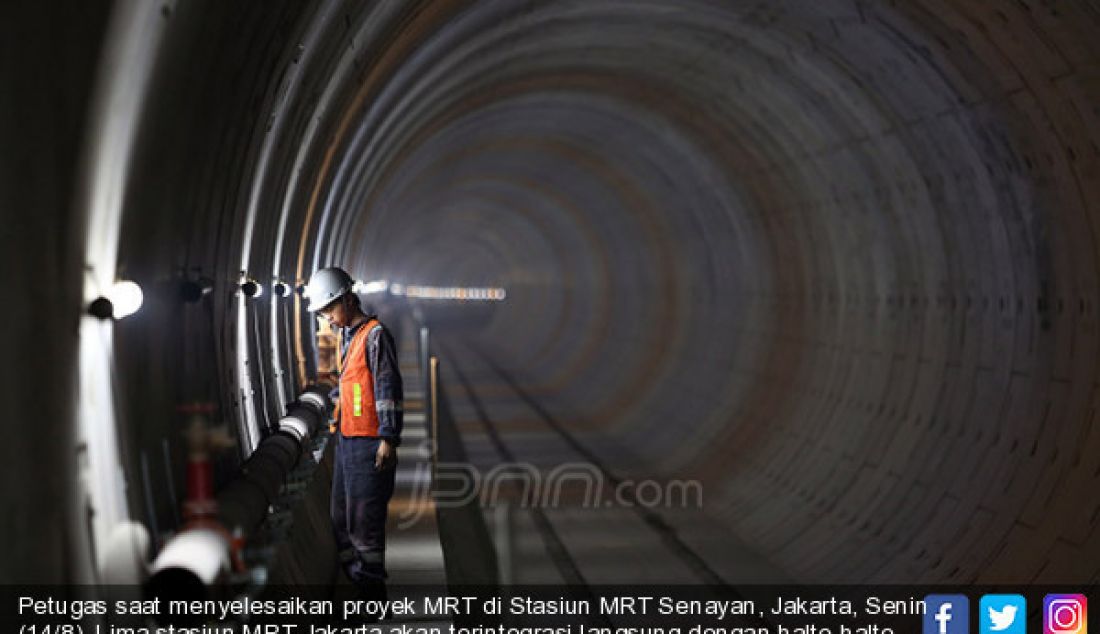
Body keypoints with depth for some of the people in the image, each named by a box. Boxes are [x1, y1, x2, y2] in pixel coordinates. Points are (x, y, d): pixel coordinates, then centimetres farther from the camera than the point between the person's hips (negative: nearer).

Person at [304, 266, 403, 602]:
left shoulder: (375, 334, -10)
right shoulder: (347, 335, 17)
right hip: (346, 437, 9)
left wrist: (388, 438, -18)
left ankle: (372, 584, 0)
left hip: (368, 442, -9)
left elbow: (388, 387, -15)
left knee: (364, 516, -7)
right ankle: (351, 577, 22)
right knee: (342, 514, 13)